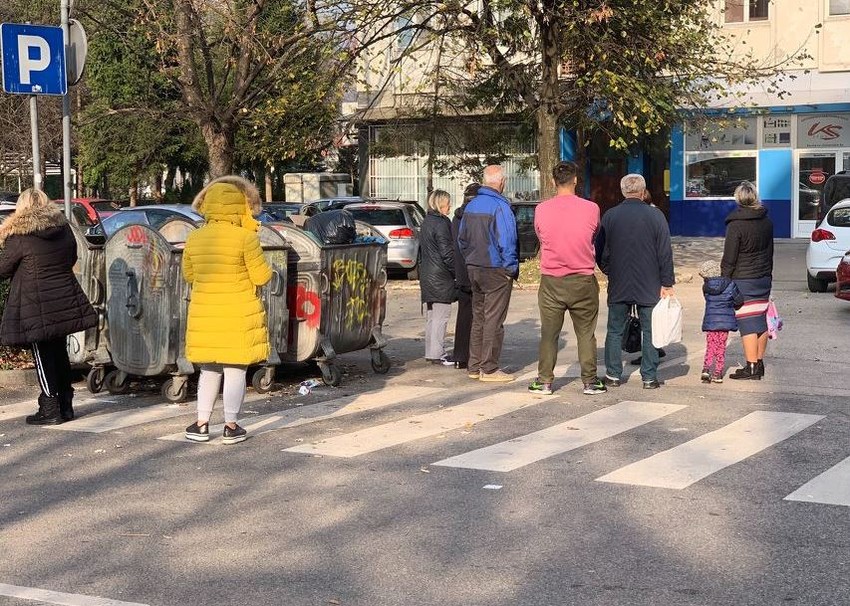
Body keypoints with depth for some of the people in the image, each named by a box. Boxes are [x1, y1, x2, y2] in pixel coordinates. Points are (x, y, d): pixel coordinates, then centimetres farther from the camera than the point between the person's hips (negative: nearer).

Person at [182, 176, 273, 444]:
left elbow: (189, 275, 12)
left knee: (209, 370, 16)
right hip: (239, 316, -4)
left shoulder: (194, 239, 0)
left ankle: (201, 424, 17)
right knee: (235, 371, 5)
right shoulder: (246, 238, -14)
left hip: (204, 315, 4)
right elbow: (262, 276, -9)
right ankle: (231, 426, 7)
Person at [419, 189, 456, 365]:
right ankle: (437, 354, -5)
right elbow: (447, 253, -18)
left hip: (427, 274, 10)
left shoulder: (426, 222, 14)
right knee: (440, 316, -6)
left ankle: (431, 351, 20)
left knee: (431, 316, 14)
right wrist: (457, 272, -12)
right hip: (440, 277, -10)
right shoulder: (441, 223, -15)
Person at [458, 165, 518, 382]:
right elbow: (506, 242, -19)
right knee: (493, 320, -3)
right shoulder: (500, 206, -16)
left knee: (478, 318, 14)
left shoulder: (471, 205, 9)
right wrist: (511, 269, -10)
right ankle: (489, 368, -1)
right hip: (495, 270, -8)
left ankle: (474, 366, 18)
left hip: (474, 269, 8)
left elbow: (462, 239, 15)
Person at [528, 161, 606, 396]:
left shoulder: (541, 209, -6)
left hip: (551, 282, 1)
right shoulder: (591, 209, -7)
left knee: (549, 333, 9)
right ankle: (590, 381, 12)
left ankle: (544, 381, 12)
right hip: (583, 281, 0)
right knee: (586, 333, 9)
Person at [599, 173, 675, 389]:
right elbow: (665, 252, -5)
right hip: (649, 286, -1)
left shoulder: (610, 216, -1)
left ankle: (613, 374, 12)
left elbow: (601, 251, 4)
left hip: (618, 285, 1)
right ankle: (649, 377, 6)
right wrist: (667, 283, -1)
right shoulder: (655, 216, -5)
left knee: (615, 331, 11)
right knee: (650, 331, 6)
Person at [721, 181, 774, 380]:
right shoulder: (767, 222, 6)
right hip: (764, 278, 7)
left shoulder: (735, 225, -15)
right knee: (761, 320, 14)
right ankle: (759, 363, 23)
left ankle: (751, 367, -6)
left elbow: (729, 258, -14)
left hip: (743, 280, -7)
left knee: (747, 324, -5)